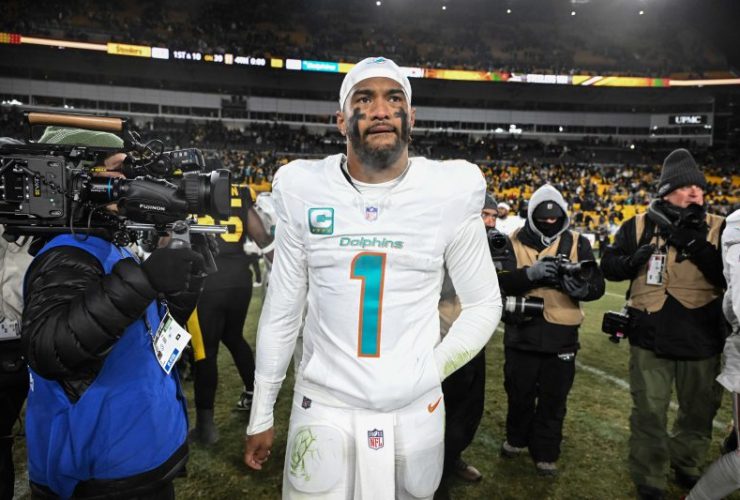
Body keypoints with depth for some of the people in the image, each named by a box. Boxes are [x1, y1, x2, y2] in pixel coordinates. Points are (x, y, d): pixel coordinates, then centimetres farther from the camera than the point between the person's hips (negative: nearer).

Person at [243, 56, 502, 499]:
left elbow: (484, 305, 2)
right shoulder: (304, 190, -5)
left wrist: (427, 373, -9)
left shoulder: (451, 192, -8)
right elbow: (282, 310, 3)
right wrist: (261, 415, 7)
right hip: (323, 406, 1)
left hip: (414, 410, 0)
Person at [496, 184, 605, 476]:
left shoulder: (578, 243, 2)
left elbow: (598, 285, -3)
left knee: (553, 399, 11)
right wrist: (529, 273, -27)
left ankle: (545, 453, 29)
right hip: (521, 332, 0)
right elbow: (500, 281, -12)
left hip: (561, 335, 0)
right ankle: (517, 439, 40)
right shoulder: (515, 241, -1)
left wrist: (580, 286, -25)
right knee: (519, 393, 16)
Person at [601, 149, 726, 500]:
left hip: (703, 338, 2)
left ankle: (686, 465, 47)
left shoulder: (719, 229, -2)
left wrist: (696, 244, -24)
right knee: (650, 414, 8)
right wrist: (632, 260, -21)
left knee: (700, 411, 21)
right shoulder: (640, 226, -3)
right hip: (651, 338, -2)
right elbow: (609, 266, -1)